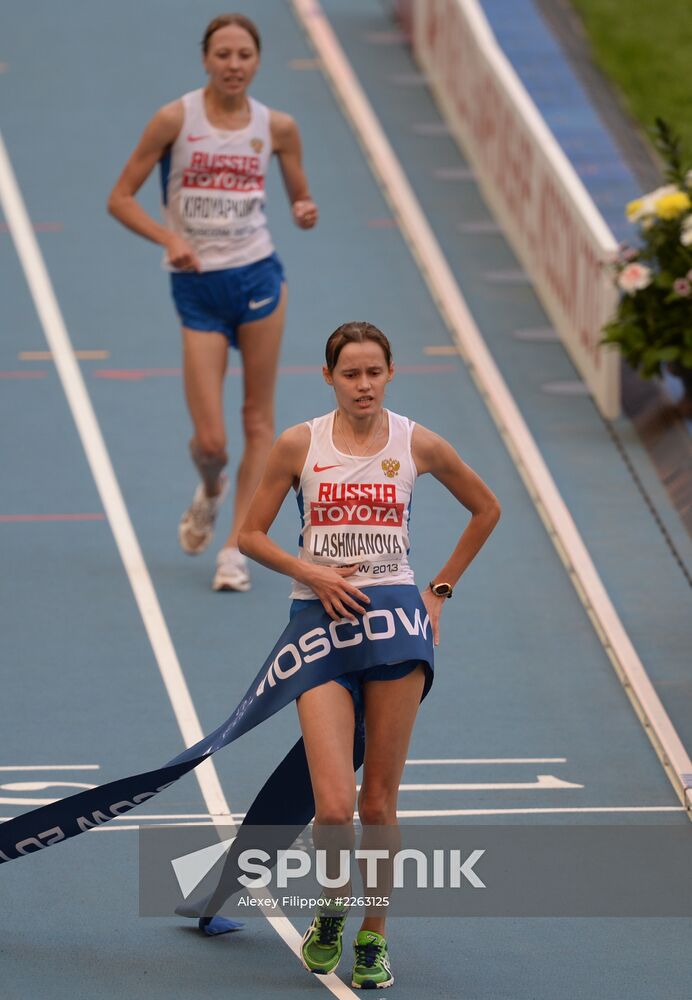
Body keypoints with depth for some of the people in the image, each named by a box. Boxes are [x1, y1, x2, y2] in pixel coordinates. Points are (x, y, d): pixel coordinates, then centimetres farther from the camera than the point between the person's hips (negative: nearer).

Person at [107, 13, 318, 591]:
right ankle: (210, 492, 32)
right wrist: (169, 237, -17)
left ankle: (237, 547, 10)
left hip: (257, 277, 2)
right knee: (209, 441, -4)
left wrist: (306, 213, -11)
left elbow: (300, 200, 13)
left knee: (259, 421, 2)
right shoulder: (175, 120, -6)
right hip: (198, 287, -2)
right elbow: (121, 199, -2)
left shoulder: (276, 128, 1)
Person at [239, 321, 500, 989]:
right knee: (333, 807, -12)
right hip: (321, 619, -1)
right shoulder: (298, 445, 1)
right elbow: (251, 535, 7)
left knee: (379, 802, 2)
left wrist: (440, 589, 13)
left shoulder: (418, 445, 4)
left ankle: (373, 939, 17)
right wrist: (310, 571, -9)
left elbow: (485, 510, 19)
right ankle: (330, 913, 15)